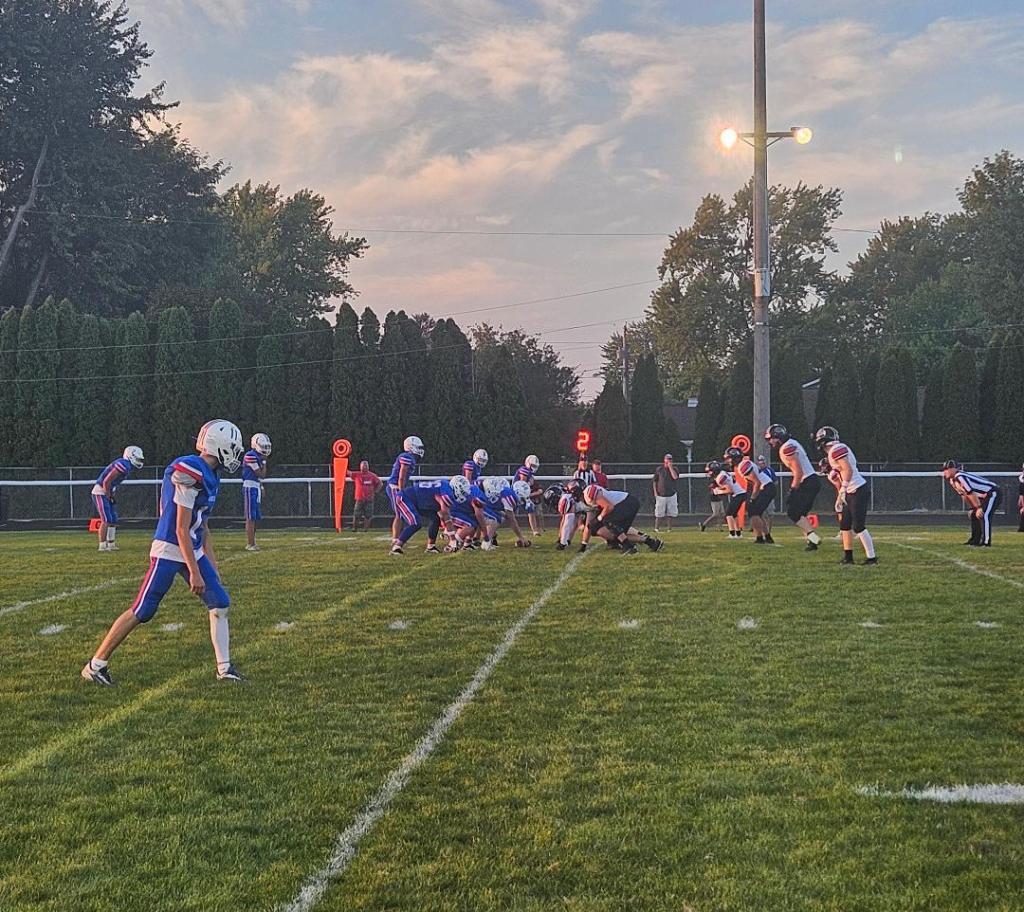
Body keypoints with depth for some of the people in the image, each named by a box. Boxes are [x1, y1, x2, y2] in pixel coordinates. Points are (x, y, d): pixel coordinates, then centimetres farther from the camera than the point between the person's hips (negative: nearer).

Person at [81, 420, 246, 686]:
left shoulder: (209, 475, 9)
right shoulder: (190, 473, -21)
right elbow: (181, 530, -20)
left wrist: (212, 566, 18)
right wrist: (194, 573, -19)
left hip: (193, 552, 9)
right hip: (169, 552, -9)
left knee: (220, 604, 3)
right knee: (141, 612, -4)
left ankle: (225, 668, 10)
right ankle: (96, 665, 8)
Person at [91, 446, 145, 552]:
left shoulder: (126, 467, 11)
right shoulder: (123, 466, -21)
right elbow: (106, 482, -22)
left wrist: (113, 497, 10)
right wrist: (109, 497, -13)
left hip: (106, 494, 10)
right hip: (100, 493, -10)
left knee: (113, 521, 11)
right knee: (106, 520, -11)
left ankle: (111, 544, 17)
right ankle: (102, 546, -9)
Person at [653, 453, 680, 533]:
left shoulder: (674, 469, 6)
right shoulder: (659, 469, 5)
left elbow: (675, 477, -15)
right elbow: (654, 481, 8)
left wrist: (670, 467, -11)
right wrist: (655, 492, -1)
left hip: (672, 495, 1)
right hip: (661, 495, -1)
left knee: (670, 513, 2)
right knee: (659, 513, -3)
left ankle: (669, 528, 10)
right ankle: (656, 528, 4)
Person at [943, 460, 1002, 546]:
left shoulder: (960, 477, -22)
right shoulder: (952, 481, 9)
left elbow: (971, 493, -25)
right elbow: (964, 496, 16)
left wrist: (978, 508, -23)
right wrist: (973, 508, 12)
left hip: (993, 492, -11)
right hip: (985, 497, 11)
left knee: (984, 516, -23)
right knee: (974, 515, 16)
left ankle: (986, 542, -26)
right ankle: (975, 540, 23)